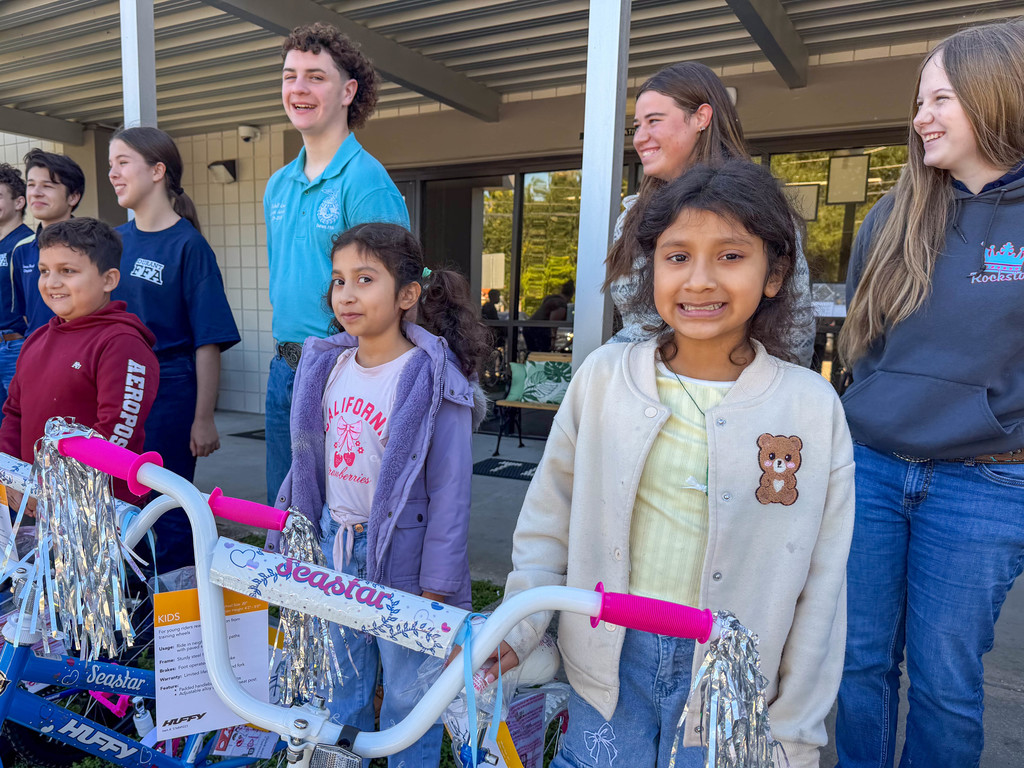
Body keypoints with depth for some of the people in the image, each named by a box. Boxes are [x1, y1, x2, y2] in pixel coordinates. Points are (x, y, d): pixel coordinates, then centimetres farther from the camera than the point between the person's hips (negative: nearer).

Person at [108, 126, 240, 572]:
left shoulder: (188, 245, -9)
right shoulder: (115, 239, 9)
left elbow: (208, 342, -12)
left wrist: (203, 419, -14)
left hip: (168, 393, -6)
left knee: (167, 517, 3)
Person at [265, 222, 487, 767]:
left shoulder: (434, 381, -18)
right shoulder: (328, 364, 2)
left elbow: (449, 490, -16)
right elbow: (309, 462, 11)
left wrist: (437, 588, -14)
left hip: (400, 552, -6)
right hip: (333, 543, 6)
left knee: (407, 692, 11)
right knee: (341, 683, 23)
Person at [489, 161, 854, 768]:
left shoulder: (813, 407, -9)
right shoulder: (604, 377, -7)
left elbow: (820, 589, -4)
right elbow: (550, 520, 1)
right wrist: (517, 629, -7)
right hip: (610, 657, 1)